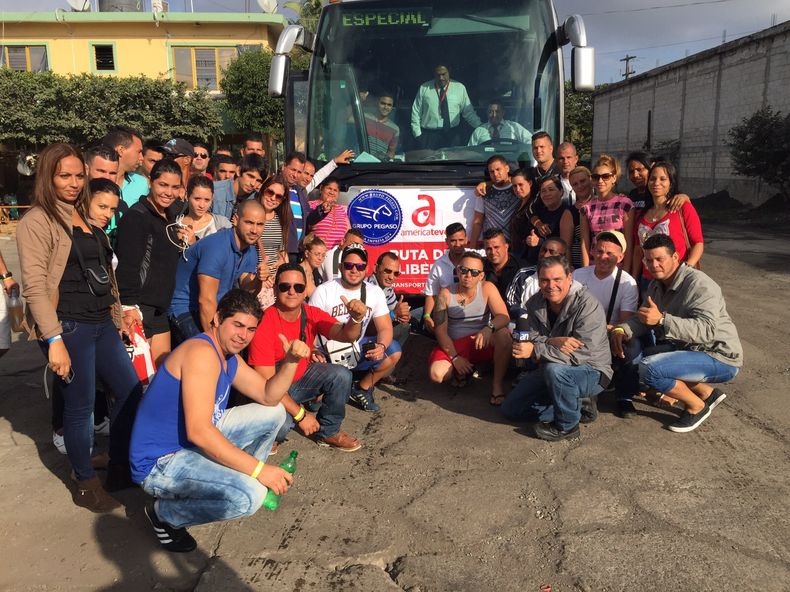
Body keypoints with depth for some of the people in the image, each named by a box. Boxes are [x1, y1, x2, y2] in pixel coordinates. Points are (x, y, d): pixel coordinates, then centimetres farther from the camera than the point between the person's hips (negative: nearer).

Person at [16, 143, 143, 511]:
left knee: (131, 390, 11)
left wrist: (115, 315, 14)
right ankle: (85, 484, 22)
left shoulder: (84, 216, 14)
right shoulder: (37, 221, -9)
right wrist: (54, 340, -21)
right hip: (68, 328, -8)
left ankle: (120, 469, 27)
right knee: (80, 407, 2)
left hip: (101, 323, 8)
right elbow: (34, 285, -15)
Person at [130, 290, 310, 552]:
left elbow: (269, 396, 9)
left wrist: (291, 360, -8)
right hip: (160, 463, -9)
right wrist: (258, 469, -30)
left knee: (274, 413, 10)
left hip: (197, 443, 10)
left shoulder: (229, 357, 8)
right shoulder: (202, 353, -24)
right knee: (250, 495, -30)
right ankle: (163, 512, -5)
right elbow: (198, 431, -32)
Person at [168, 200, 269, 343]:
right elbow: (206, 300, -26)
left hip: (216, 309, 8)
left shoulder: (250, 251, 3)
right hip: (185, 309, -8)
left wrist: (258, 280, -21)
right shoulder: (217, 246, -24)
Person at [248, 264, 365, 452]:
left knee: (342, 375, -17)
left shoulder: (312, 314, -9)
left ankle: (328, 432, 6)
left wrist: (356, 319, -46)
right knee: (281, 424, -33)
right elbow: (266, 382, -25)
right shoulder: (265, 323, -26)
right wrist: (300, 415, -25)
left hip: (302, 377, 6)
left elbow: (344, 335, -22)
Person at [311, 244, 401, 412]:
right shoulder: (323, 291, -11)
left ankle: (361, 390, 4)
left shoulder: (375, 292, 0)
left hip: (358, 351, 4)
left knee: (394, 351, -17)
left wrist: (381, 346, -25)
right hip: (328, 354, -4)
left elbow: (385, 328, -2)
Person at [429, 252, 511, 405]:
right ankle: (463, 372, 8)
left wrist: (489, 328, -38)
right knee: (436, 374, -27)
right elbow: (441, 330, -8)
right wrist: (455, 357, -16)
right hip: (454, 346, 0)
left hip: (482, 344, 0)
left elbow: (504, 317, -16)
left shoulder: (487, 288, -6)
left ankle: (497, 384, -14)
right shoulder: (445, 294, -7)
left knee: (504, 333, -31)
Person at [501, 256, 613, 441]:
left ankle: (567, 425, -15)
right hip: (549, 370, 7)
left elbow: (583, 352, -32)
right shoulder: (535, 303, -3)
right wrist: (553, 342, -32)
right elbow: (531, 338, -9)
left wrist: (535, 351, -36)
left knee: (554, 369, -39)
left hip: (591, 372, -7)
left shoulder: (586, 304, -24)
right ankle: (573, 404, 9)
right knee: (510, 409, 4)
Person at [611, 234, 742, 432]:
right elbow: (643, 319, 5)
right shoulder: (657, 285, 6)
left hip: (719, 357, -10)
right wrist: (621, 330, -17)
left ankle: (697, 407, 0)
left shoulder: (699, 284, -23)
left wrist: (662, 319, -46)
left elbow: (706, 329, -35)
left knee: (649, 369, -26)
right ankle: (707, 393, 15)